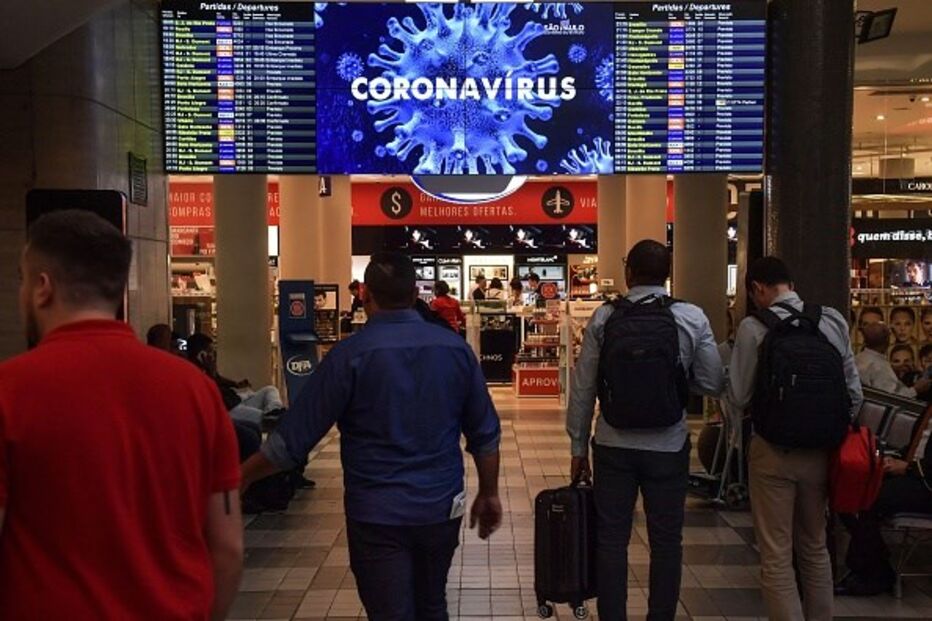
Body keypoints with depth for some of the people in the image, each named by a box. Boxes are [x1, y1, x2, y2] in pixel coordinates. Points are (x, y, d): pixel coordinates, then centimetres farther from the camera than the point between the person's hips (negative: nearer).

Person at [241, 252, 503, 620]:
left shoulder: (350, 354, -12)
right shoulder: (455, 348, -2)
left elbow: (293, 439, -9)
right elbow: (484, 435, 4)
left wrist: (239, 478, 4)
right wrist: (489, 494, 16)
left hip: (377, 514, -4)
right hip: (441, 507, 4)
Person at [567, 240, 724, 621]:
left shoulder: (604, 318, -5)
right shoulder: (692, 318, -5)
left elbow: (582, 388, -3)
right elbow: (712, 385, -3)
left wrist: (578, 446, 6)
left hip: (614, 445, 0)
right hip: (669, 446, 0)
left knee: (611, 540, 10)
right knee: (666, 542, 12)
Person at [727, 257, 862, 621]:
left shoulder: (755, 327, -13)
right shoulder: (834, 321, -1)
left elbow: (738, 399, -11)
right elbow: (854, 393, 2)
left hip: (775, 451, -5)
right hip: (821, 450, 5)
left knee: (776, 556, 6)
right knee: (815, 548, 22)